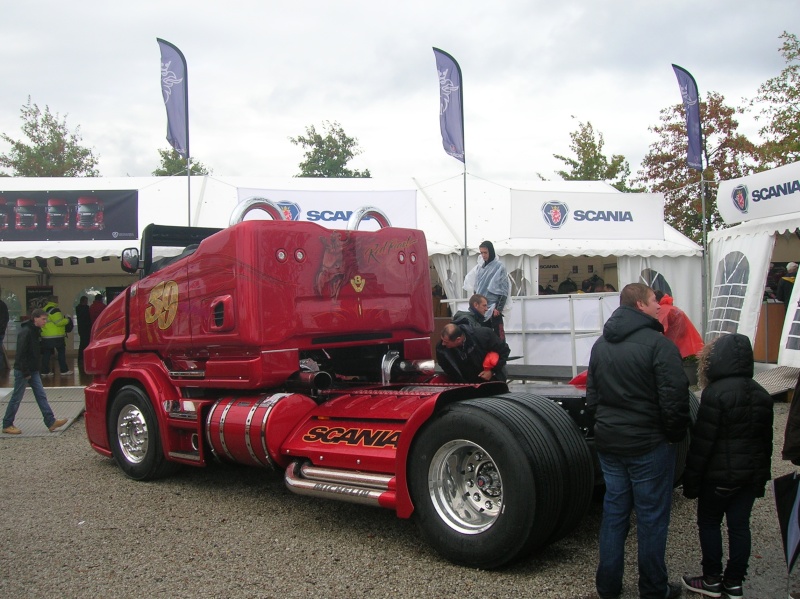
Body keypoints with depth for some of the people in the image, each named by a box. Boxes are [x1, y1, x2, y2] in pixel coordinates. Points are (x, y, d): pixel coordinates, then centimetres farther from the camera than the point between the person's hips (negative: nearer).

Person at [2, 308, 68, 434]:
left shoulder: (36, 331, 10)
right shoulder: (26, 331, -19)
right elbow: (21, 353, -22)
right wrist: (25, 372, -21)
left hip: (33, 371, 9)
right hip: (22, 371, -9)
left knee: (41, 396, 5)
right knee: (16, 398, 2)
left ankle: (51, 422, 4)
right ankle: (7, 425, 14)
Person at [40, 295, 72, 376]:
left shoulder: (44, 309, 15)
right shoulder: (54, 309, -14)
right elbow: (59, 322, -18)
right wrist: (67, 320, -2)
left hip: (46, 336, 8)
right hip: (56, 336, -8)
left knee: (46, 354, 9)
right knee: (61, 352, 2)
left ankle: (45, 371, 10)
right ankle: (64, 370, 5)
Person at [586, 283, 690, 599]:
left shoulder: (600, 345, 9)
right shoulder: (658, 344, -15)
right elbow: (675, 399, -18)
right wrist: (675, 434, -3)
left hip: (608, 442, 7)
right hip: (649, 445, -6)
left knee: (614, 511, 14)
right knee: (652, 517, 6)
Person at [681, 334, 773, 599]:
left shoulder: (715, 393, -19)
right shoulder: (761, 394, 6)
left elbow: (702, 441, -18)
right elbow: (766, 439, 13)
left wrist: (691, 480, -11)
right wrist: (762, 476, 21)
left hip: (720, 475, -7)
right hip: (751, 474, 7)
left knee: (709, 523, 8)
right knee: (740, 525, 12)